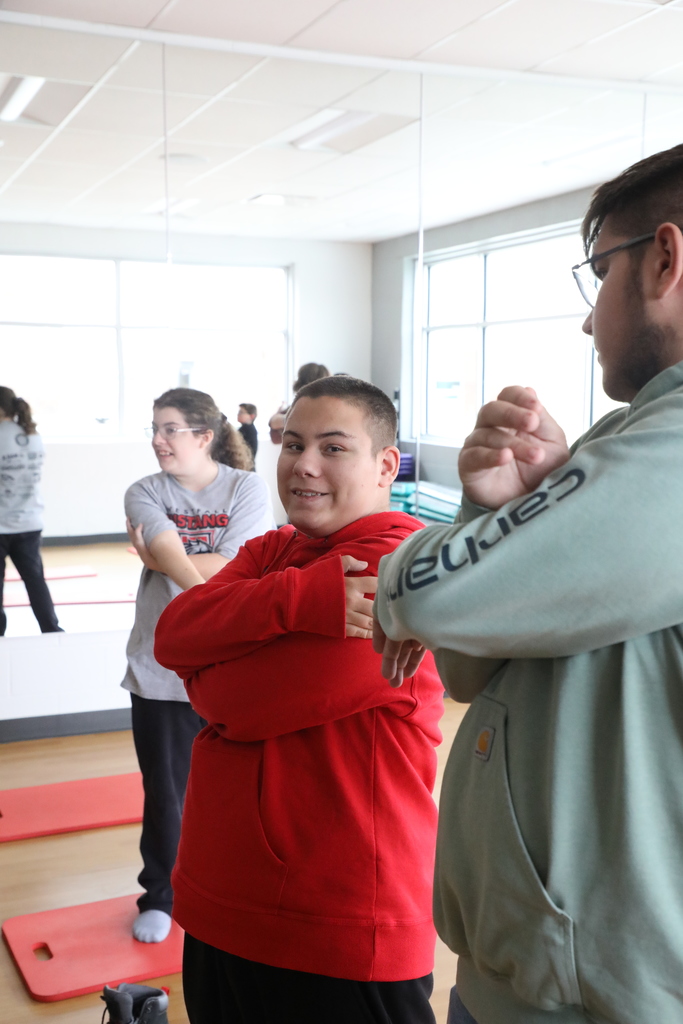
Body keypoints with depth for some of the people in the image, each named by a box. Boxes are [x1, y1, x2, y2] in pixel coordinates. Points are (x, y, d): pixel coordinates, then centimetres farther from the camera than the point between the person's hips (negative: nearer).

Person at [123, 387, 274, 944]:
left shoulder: (247, 489, -6)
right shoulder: (145, 494, 0)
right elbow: (171, 553, -19)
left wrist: (158, 558, -13)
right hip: (162, 666, 2)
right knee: (163, 789, 12)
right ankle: (160, 897, 34)